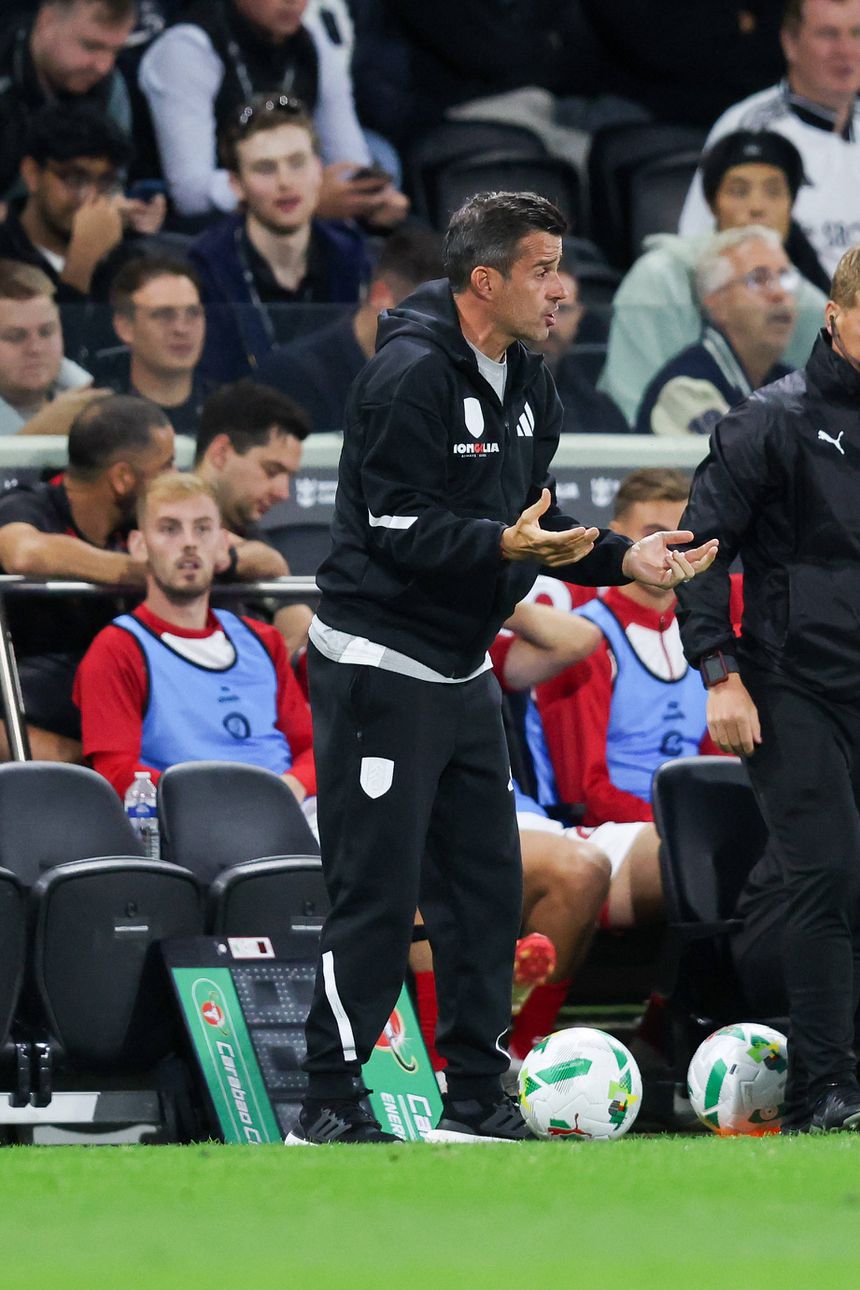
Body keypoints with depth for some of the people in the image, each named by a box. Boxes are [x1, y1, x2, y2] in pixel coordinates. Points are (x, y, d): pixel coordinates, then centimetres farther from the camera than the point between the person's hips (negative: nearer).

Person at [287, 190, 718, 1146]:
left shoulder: (528, 386, 11)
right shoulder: (412, 375, -17)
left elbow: (533, 521, 16)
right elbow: (401, 530, -22)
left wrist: (623, 558, 2)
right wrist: (506, 543, -35)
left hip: (462, 670, 9)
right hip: (380, 664, -9)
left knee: (486, 885, 9)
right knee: (379, 894, -8)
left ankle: (475, 1100, 16)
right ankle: (329, 1109, -1)